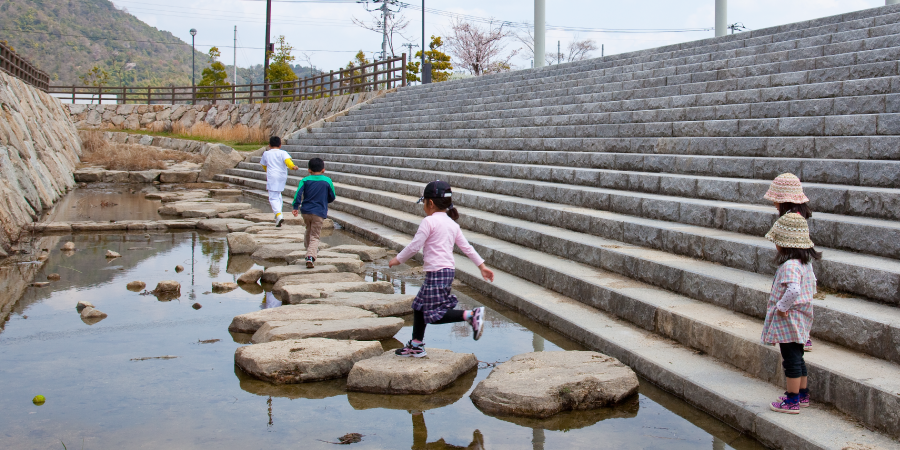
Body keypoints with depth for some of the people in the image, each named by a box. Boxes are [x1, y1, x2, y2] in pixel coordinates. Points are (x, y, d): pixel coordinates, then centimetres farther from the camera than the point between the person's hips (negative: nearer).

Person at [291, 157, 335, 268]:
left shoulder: (305, 180, 2)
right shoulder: (327, 181, 0)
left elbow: (298, 193, -9)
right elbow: (332, 197, 6)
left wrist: (295, 207, -6)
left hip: (305, 211, 2)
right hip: (319, 213, -2)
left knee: (308, 231, 26)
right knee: (315, 236, -2)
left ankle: (309, 249, 43)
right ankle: (310, 256, -22)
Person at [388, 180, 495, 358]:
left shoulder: (429, 221, -11)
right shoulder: (452, 224, 13)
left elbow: (414, 246, -11)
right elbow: (467, 247, 12)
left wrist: (398, 259, 3)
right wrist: (482, 266, 16)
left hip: (436, 272, -9)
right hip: (449, 270, 10)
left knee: (434, 313, -8)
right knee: (419, 304, 19)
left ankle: (471, 315, -19)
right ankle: (416, 345, 26)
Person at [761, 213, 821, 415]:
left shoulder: (790, 265, -25)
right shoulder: (805, 262, 7)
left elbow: (793, 290, -37)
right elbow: (812, 285, 20)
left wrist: (781, 306, -25)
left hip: (788, 320, -10)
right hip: (801, 318, 10)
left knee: (791, 360, 0)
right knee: (797, 358, 20)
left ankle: (792, 401, 8)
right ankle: (803, 395, 31)